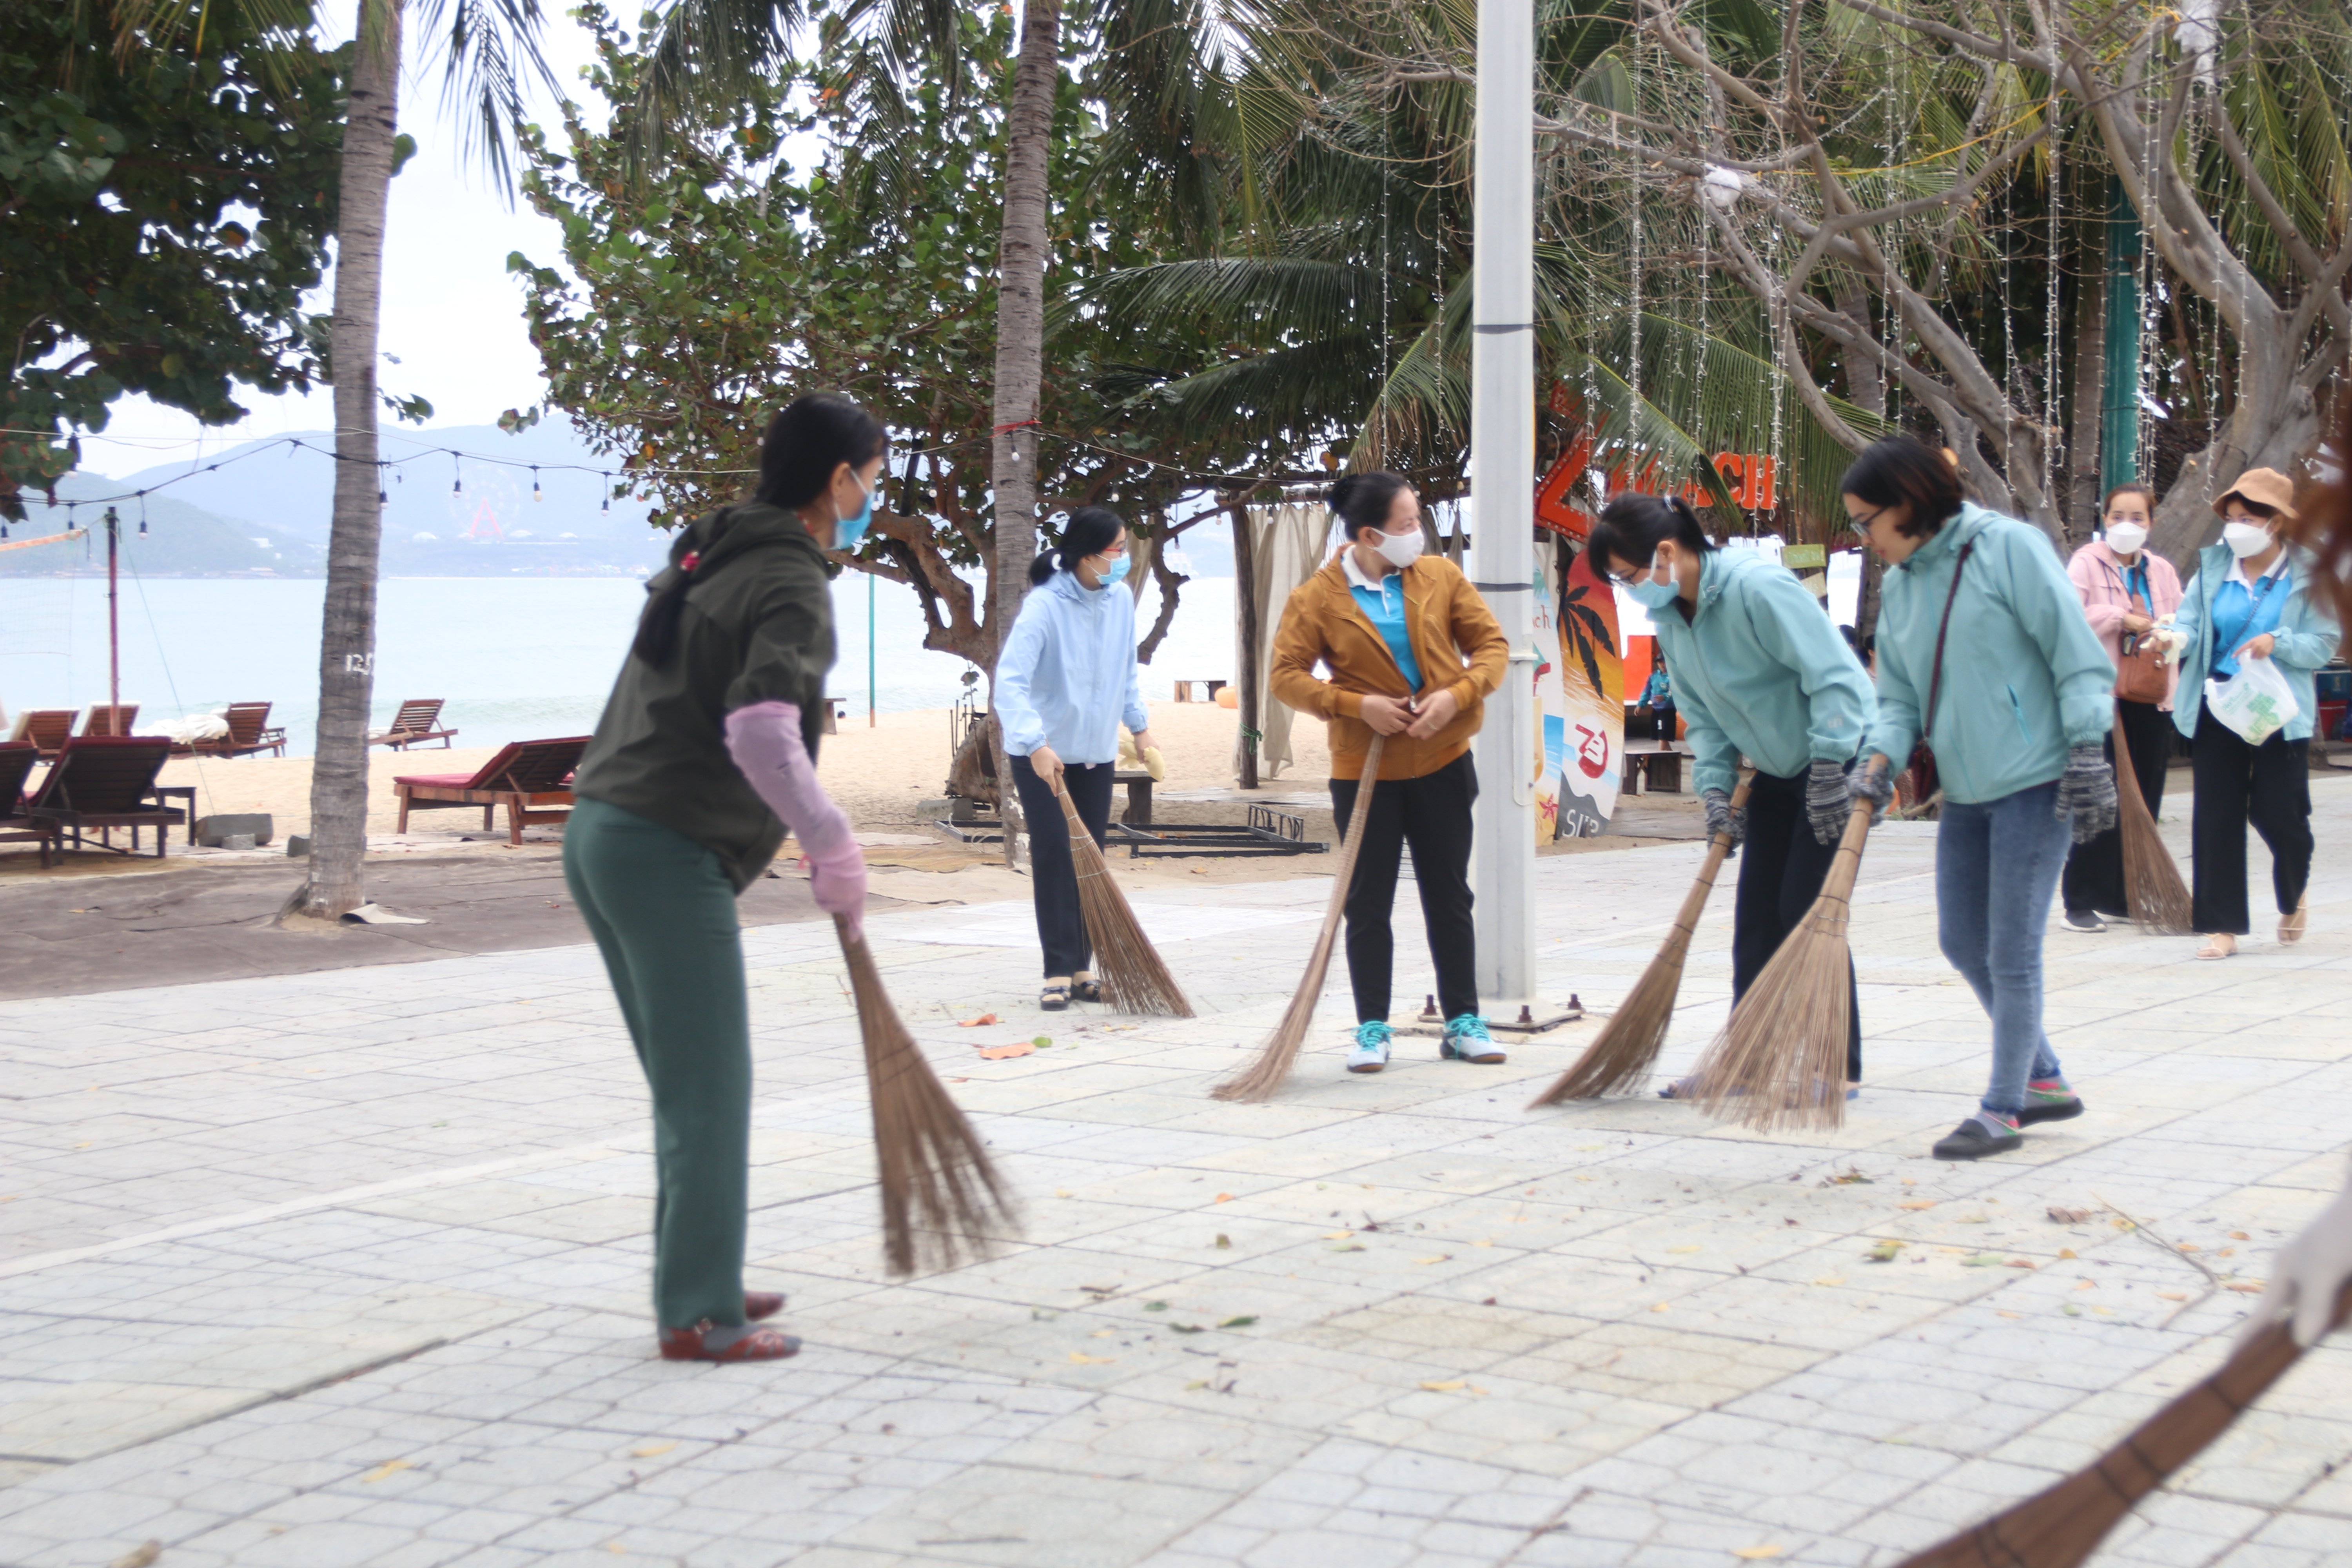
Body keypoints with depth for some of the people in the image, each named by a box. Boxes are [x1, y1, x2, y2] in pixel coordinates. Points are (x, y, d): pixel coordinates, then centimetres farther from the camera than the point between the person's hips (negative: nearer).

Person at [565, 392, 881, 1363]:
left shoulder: (706, 556, 17)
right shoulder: (792, 586, -11)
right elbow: (761, 731, -25)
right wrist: (832, 846, -16)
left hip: (599, 833, 9)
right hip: (669, 853, -9)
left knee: (687, 1088, 17)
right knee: (709, 1095, -3)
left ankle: (695, 1283, 26)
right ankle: (699, 1318, 1)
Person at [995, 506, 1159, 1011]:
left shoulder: (1121, 600, -2)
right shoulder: (1045, 606, -21)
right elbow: (1010, 680, -28)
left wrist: (1140, 725, 15)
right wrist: (1036, 743, -37)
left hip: (1097, 754, 6)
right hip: (1042, 754, -5)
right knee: (1053, 857, -7)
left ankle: (1081, 970, 14)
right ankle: (1059, 973, -3)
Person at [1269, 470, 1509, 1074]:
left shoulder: (1440, 576, 0)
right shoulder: (1317, 598, -7)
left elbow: (1490, 642, 3)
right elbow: (1285, 674, -8)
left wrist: (1458, 694, -15)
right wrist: (1356, 705, -18)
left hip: (1442, 760, 2)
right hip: (1364, 768, -2)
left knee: (1450, 897, 9)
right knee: (1368, 903, 4)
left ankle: (1462, 1022, 18)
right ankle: (1372, 1028, 13)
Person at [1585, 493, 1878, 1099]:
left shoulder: (1758, 587, -25)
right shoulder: (1668, 616, 1)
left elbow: (1833, 675, -25)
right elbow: (1704, 716, 8)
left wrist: (1828, 772, -25)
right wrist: (1716, 788, -6)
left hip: (1836, 759, -8)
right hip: (1776, 770, 8)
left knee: (1808, 911, -9)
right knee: (1756, 917, 7)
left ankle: (1840, 1066, 0)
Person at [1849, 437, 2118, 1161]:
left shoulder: (2008, 547, -11)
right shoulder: (1898, 585, 11)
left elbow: (2076, 651, -12)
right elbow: (1899, 694, 12)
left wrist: (2085, 750, -16)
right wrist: (1883, 757, -6)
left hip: (2033, 782, -8)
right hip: (1965, 790, 8)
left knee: (2012, 952, -4)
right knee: (1962, 943, 12)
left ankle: (2002, 1110, 7)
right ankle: (2044, 1079, 29)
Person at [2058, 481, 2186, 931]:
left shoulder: (2162, 571, 16)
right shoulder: (2087, 563, -1)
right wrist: (2123, 618, -14)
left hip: (2151, 698, 6)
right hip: (2103, 694, -6)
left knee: (2143, 804, 7)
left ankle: (2126, 898, 16)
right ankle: (2082, 902, -3)